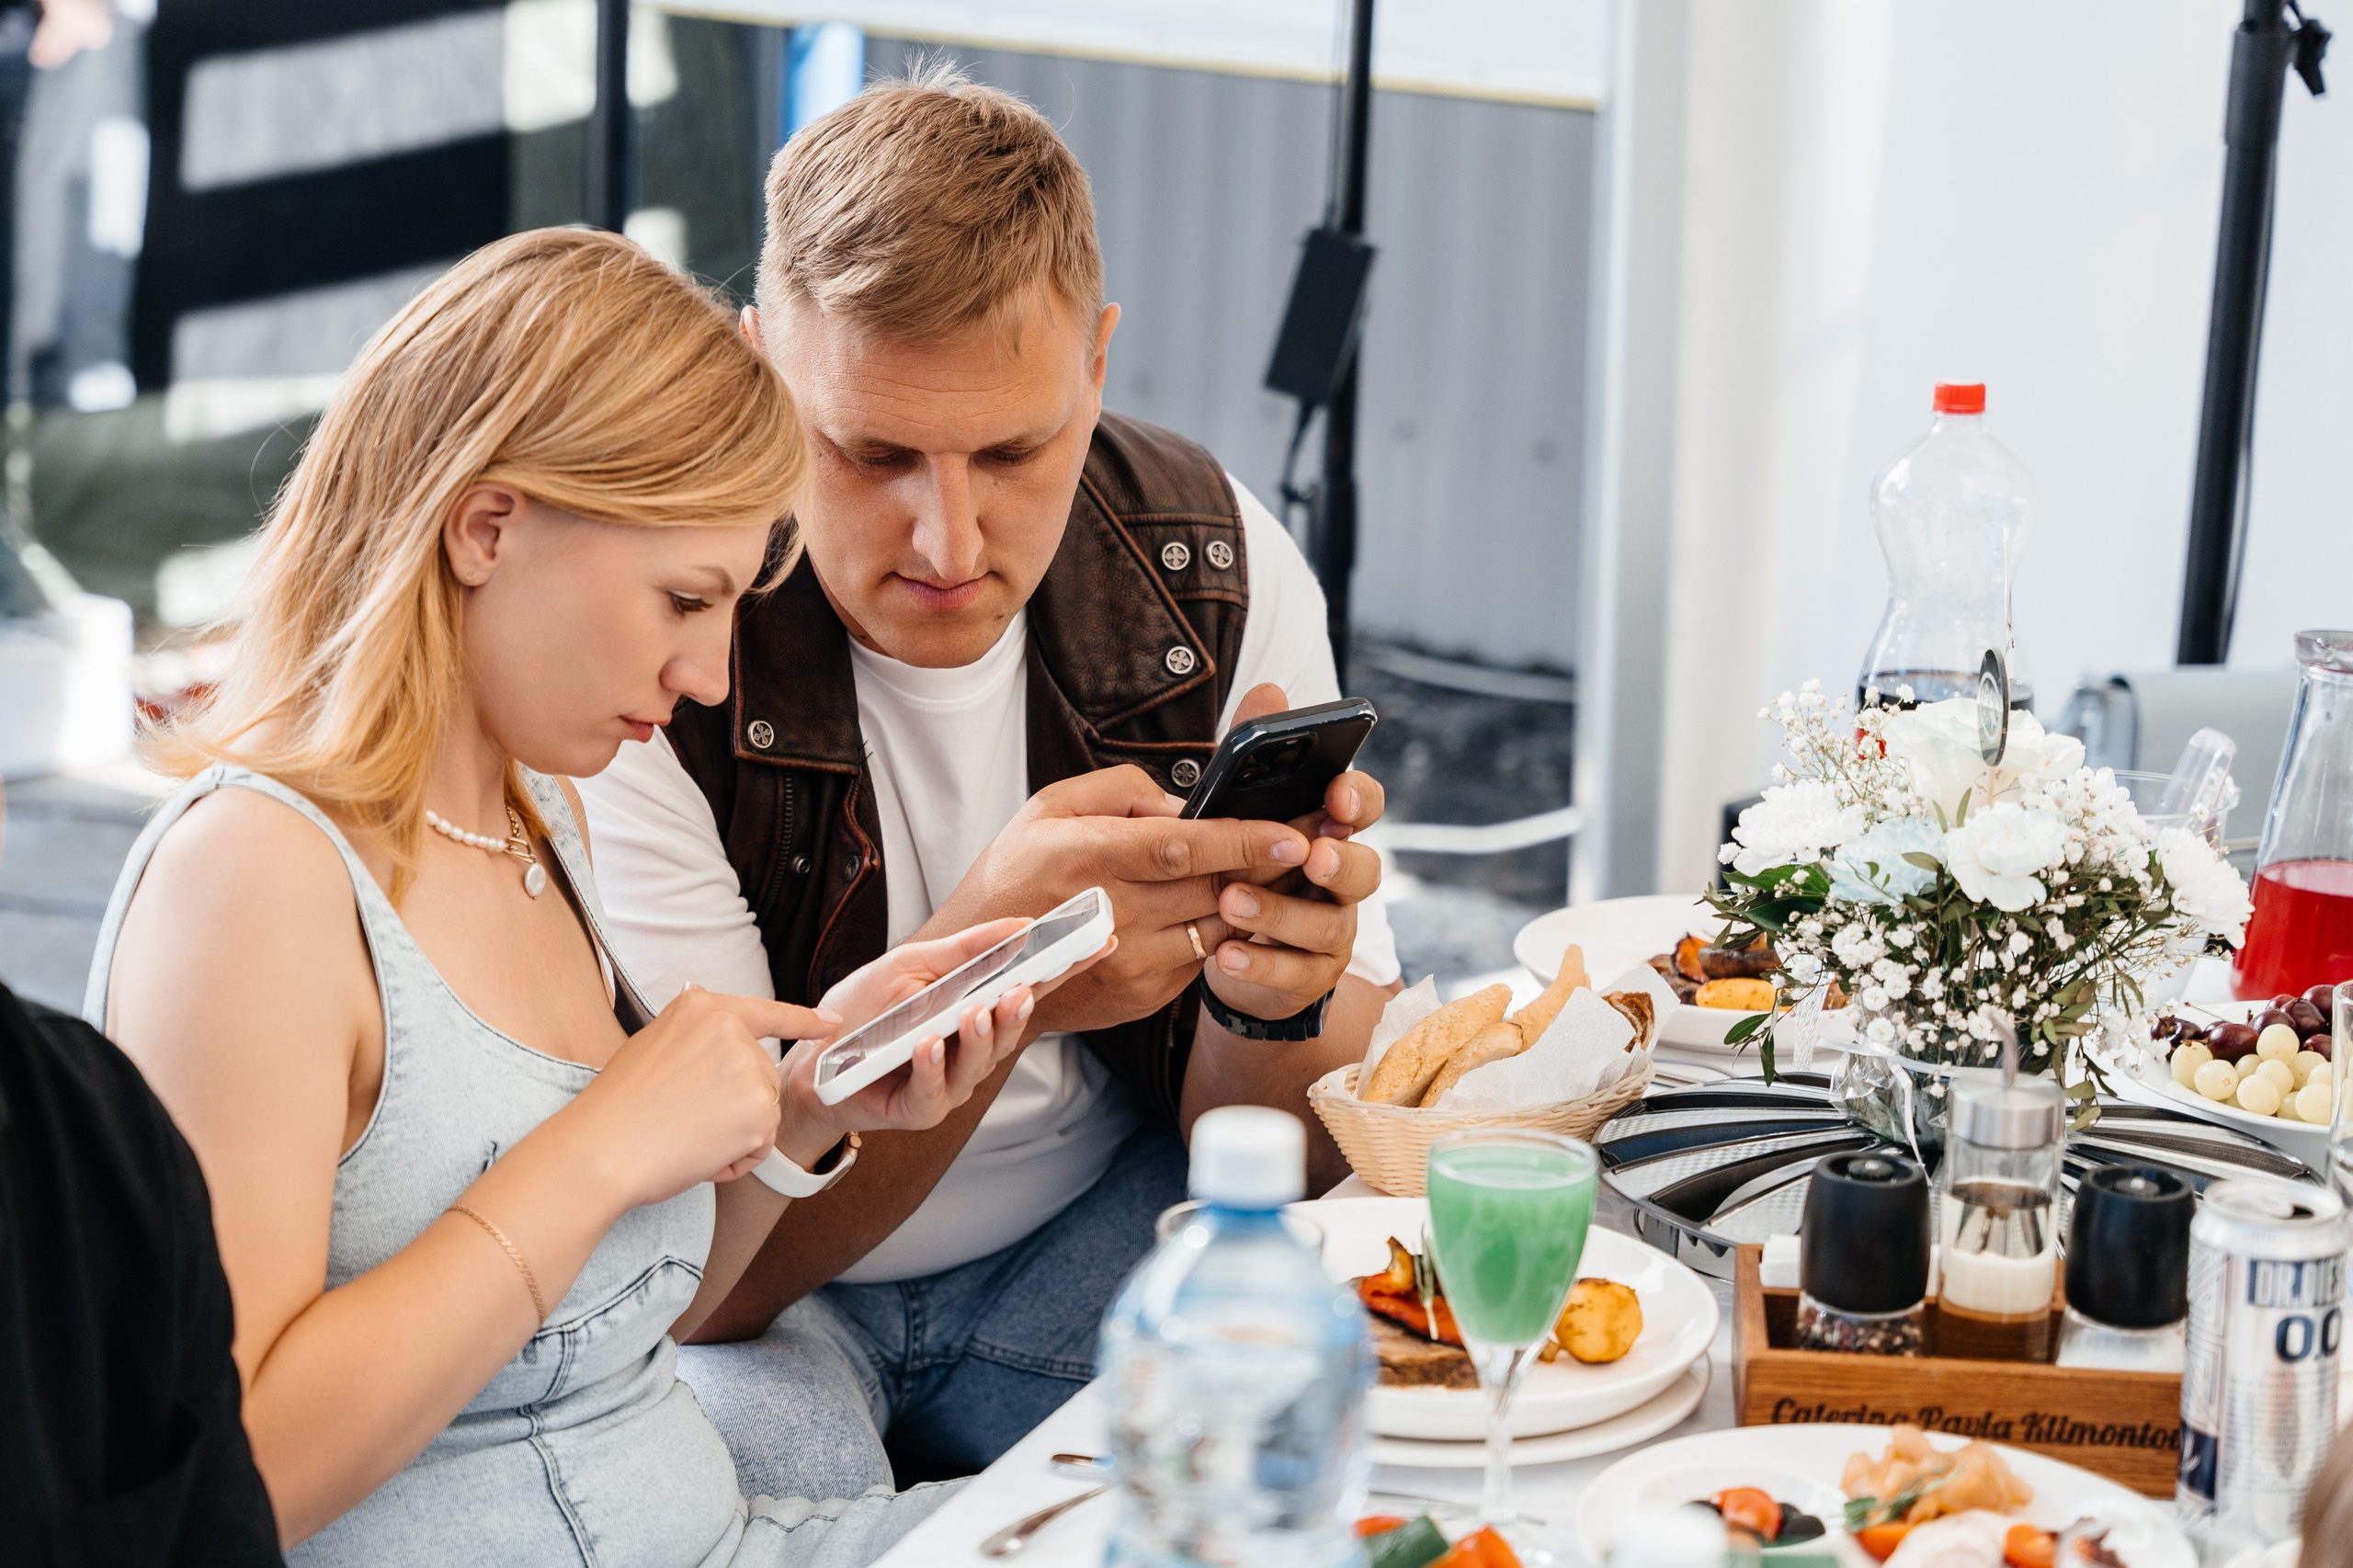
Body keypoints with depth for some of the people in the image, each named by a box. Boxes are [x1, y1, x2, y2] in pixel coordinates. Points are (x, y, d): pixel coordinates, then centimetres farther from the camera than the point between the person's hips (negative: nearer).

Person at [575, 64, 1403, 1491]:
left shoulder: (1219, 566, -11)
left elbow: (1288, 1158, -5)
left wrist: (1277, 1006, -29)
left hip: (1100, 1227, 4)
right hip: (751, 1296, -3)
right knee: (773, 1460, -34)